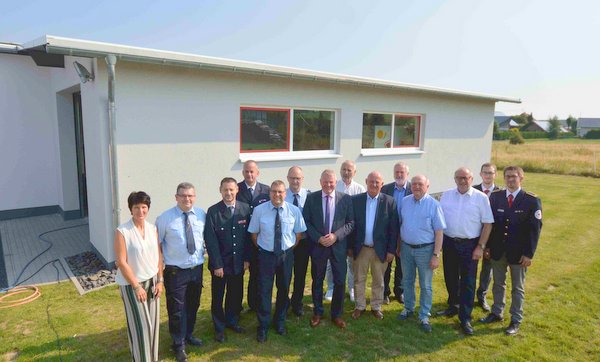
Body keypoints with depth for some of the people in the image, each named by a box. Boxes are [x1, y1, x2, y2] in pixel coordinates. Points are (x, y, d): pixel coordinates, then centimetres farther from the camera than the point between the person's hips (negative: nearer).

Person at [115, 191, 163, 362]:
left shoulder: (153, 229, 1)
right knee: (140, 325, 1)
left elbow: (159, 256, 6)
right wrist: (136, 286, -14)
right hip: (132, 284, -5)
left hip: (152, 281, 5)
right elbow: (122, 263, -15)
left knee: (153, 322, 12)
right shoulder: (122, 231, -15)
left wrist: (160, 281, 1)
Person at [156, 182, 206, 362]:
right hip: (176, 271, -4)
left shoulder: (202, 214, -3)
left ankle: (188, 335, 45)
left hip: (197, 268, 4)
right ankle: (179, 344, 29)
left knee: (193, 306, 21)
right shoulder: (165, 218, -13)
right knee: (176, 310, 7)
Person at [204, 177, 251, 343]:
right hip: (220, 262, -2)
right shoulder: (213, 211, -12)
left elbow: (248, 235, 1)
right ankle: (219, 327, 32)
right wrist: (217, 265, -13)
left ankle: (232, 321, 39)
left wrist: (247, 258, 0)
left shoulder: (245, 208, -4)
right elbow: (210, 240, -12)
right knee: (217, 297, 12)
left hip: (238, 261, 3)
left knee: (236, 294, 17)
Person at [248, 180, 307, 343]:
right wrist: (262, 249, 0)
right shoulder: (259, 210, -12)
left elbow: (298, 233, 2)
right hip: (266, 255, -2)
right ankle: (263, 327, 23)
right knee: (264, 291, 4)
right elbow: (254, 233, -1)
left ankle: (280, 322, 38)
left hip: (286, 255, 2)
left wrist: (290, 250, 2)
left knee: (284, 289, 16)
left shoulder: (294, 210, -9)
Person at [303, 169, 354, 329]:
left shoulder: (346, 198, -3)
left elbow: (350, 223, -2)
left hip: (338, 246, 0)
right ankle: (317, 313, 32)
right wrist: (318, 238, -13)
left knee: (340, 282, 8)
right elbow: (306, 222, -1)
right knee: (317, 281, 13)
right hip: (317, 245, 0)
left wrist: (336, 235, -16)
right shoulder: (311, 198, -2)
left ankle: (336, 314, 28)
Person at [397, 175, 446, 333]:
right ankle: (409, 308, 37)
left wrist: (436, 255, -15)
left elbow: (439, 232, -12)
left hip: (425, 249, -4)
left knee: (425, 285, 8)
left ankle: (424, 316, 23)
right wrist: (398, 246, 10)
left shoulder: (434, 205, -12)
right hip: (406, 248, 4)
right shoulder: (404, 201, 1)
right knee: (407, 281, 18)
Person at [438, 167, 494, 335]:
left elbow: (487, 224, -5)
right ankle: (453, 306, 38)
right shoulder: (446, 195, 4)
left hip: (469, 245, -3)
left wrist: (481, 246, -10)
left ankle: (465, 318, 14)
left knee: (468, 282, 3)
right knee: (450, 278, 16)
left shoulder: (481, 197, -5)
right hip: (449, 243, 3)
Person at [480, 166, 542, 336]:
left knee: (518, 288, 12)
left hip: (518, 254, -3)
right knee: (498, 284, 18)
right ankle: (496, 313, 35)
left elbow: (535, 229, -10)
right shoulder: (495, 196, -1)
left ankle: (516, 320, 26)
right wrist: (488, 246, 2)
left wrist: (529, 254, -12)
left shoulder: (532, 200, -10)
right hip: (497, 251, 3)